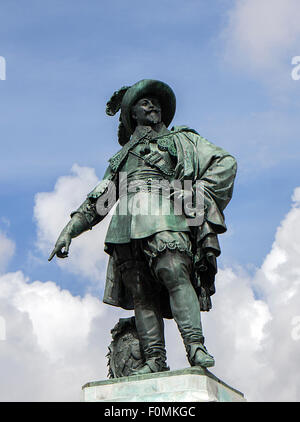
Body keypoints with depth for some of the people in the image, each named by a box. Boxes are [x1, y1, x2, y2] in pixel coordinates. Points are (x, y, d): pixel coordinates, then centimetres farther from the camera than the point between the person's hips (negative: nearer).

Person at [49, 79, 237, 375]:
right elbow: (97, 200, 34)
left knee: (174, 273, -26)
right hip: (126, 226, 4)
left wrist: (198, 193, -2)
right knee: (140, 292, -9)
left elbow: (225, 162, 13)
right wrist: (70, 230, 24)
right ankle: (155, 359, -15)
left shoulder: (180, 139, 23)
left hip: (164, 217, -4)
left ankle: (196, 349, -35)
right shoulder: (122, 157, 34)